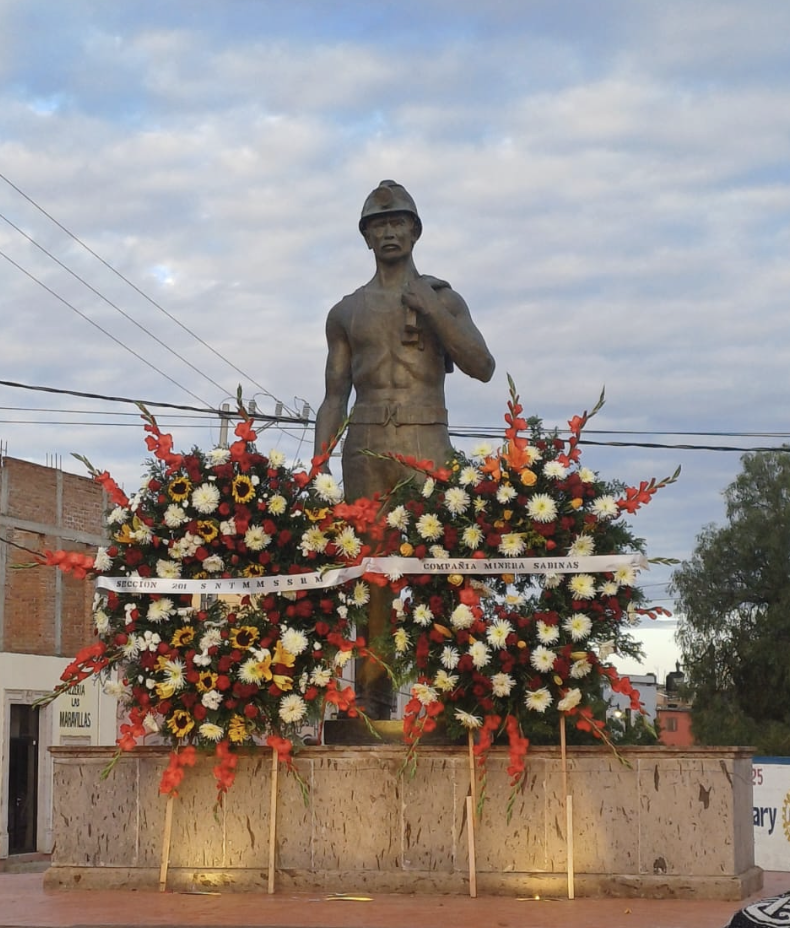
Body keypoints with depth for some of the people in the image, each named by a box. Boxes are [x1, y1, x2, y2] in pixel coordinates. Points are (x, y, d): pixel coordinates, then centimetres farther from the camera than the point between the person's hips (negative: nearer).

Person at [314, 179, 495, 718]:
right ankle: (373, 702, -4)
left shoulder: (442, 299, 14)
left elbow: (483, 367, 2)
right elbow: (334, 397, 16)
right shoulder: (347, 311, 18)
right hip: (365, 447, 2)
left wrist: (432, 314, -8)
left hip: (427, 445, -2)